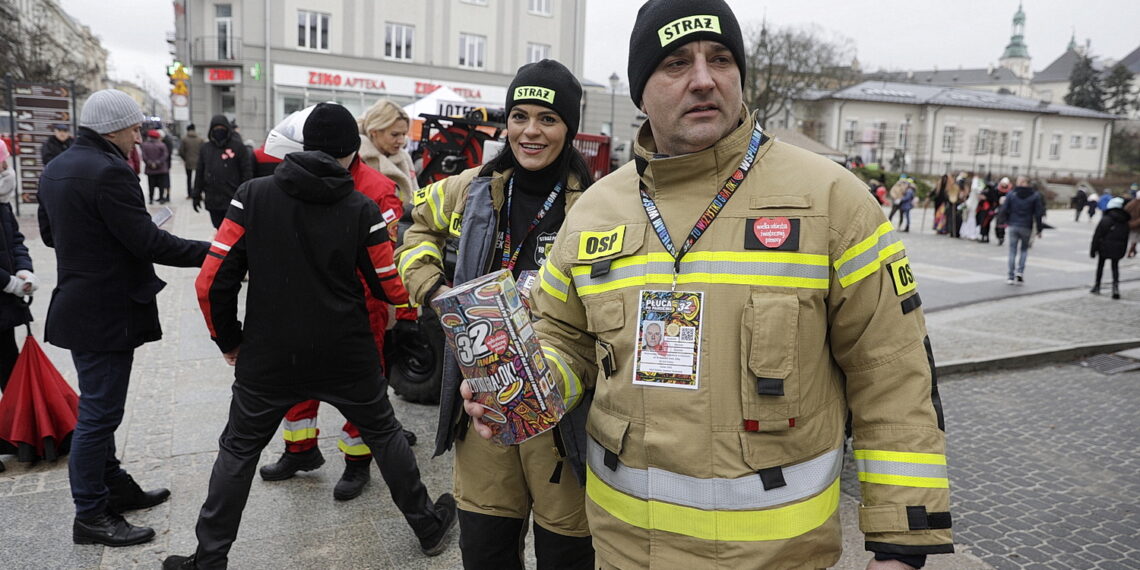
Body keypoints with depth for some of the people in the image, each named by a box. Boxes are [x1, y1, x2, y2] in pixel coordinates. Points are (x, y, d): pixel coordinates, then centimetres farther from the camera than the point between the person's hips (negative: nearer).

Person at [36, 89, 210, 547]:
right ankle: (90, 516, 11)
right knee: (99, 414, 0)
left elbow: (48, 233, 19)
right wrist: (210, 253, -18)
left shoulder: (55, 169, 10)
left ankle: (116, 486, 34)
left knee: (99, 408, 20)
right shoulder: (109, 172, -21)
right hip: (107, 314, -10)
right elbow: (149, 242, -24)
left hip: (77, 306, 10)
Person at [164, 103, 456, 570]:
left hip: (268, 356, 0)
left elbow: (212, 282, -9)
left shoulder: (253, 195, -7)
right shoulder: (362, 210, -9)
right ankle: (429, 527, 30)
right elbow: (392, 290, -4)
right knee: (385, 434, 18)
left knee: (238, 450, 18)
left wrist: (228, 340, 7)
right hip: (345, 356, 0)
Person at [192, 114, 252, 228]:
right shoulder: (205, 148, 11)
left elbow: (247, 172, -3)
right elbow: (200, 173, 15)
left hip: (232, 201, -4)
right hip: (212, 201, 4)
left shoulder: (238, 146, -1)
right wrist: (196, 195, 12)